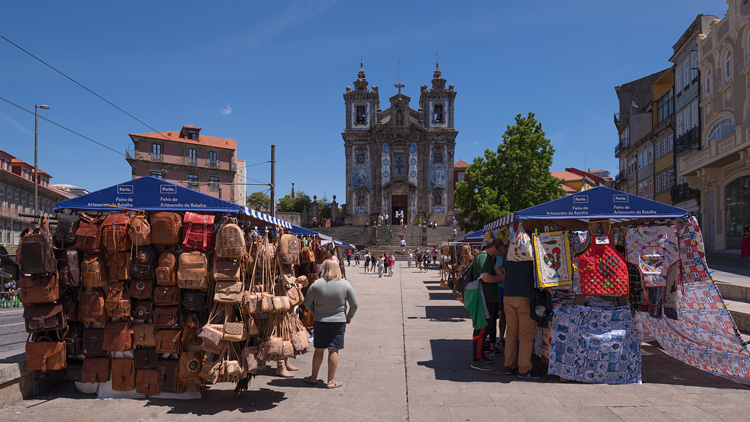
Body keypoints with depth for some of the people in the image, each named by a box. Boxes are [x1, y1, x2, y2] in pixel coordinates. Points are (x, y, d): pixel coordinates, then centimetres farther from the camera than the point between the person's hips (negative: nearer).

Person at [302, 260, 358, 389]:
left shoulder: (316, 284, -8)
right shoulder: (345, 284, -7)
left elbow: (307, 303, 1)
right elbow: (355, 305, -3)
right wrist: (349, 316, 14)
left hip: (320, 321, 1)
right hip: (338, 321, -1)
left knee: (319, 350, 12)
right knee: (334, 351, 5)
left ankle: (313, 378, 24)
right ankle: (331, 381, 9)